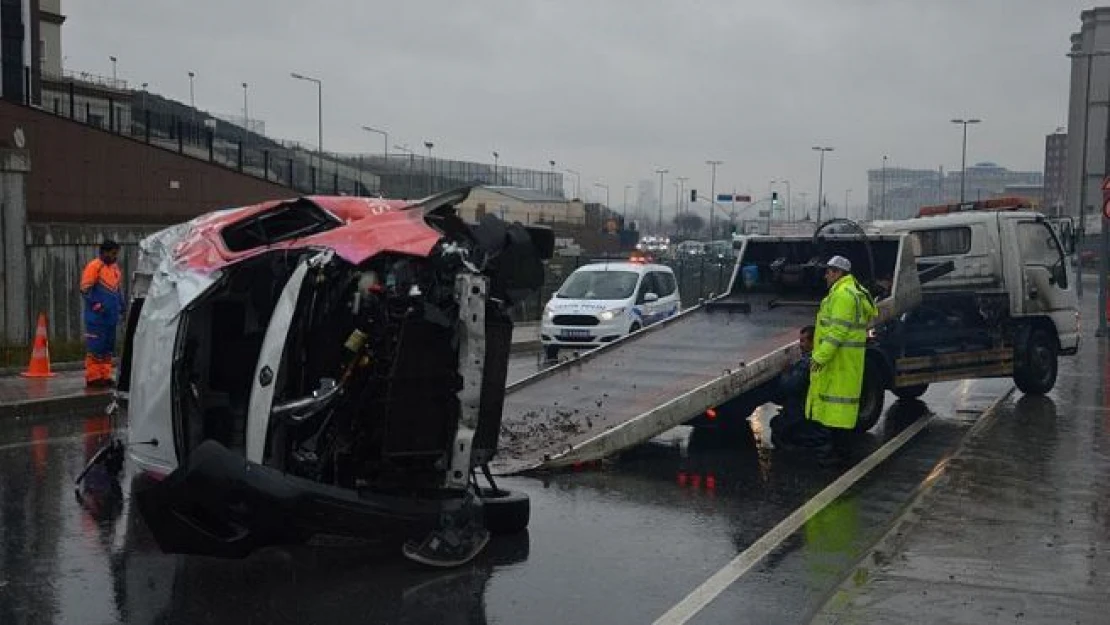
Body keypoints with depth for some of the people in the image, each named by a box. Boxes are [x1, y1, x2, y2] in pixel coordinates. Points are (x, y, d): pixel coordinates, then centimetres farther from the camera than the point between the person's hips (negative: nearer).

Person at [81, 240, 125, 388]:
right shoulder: (94, 266, -9)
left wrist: (121, 306, 15)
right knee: (95, 348, -7)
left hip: (111, 317, 8)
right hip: (97, 318, -8)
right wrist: (96, 305, -17)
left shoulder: (115, 267, 16)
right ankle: (93, 377, -3)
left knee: (108, 348, 11)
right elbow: (85, 290, -12)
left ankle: (105, 376, 17)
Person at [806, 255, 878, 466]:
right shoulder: (852, 291, 19)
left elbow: (838, 330, -23)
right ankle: (837, 444, 25)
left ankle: (842, 451, -6)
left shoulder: (843, 294, -16)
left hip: (841, 359, -11)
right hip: (839, 359, 11)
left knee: (838, 398, -8)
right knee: (834, 398, 17)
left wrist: (820, 357, -23)